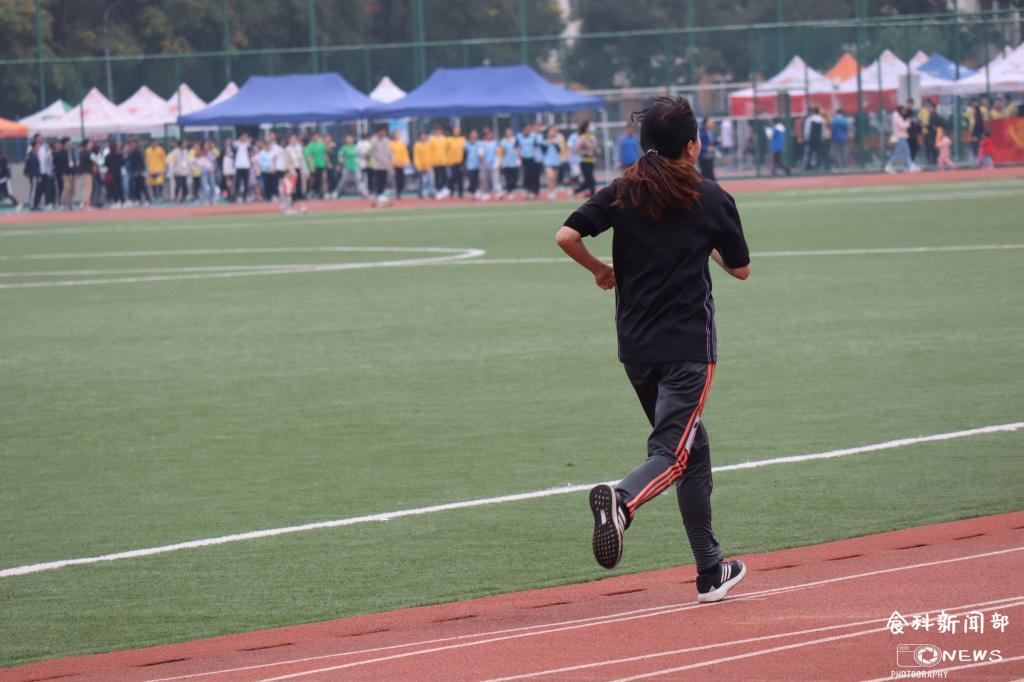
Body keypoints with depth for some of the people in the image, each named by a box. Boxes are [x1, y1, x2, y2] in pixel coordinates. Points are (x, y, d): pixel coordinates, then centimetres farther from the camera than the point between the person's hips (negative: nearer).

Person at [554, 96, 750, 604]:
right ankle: (622, 499, -44)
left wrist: (600, 269, 8)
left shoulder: (622, 194, 2)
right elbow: (740, 269, 5)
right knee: (674, 452, -12)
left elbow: (567, 236, -10)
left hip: (636, 347, 5)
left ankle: (711, 571, 19)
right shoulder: (711, 199, -4)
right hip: (689, 345, -5)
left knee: (691, 450, 16)